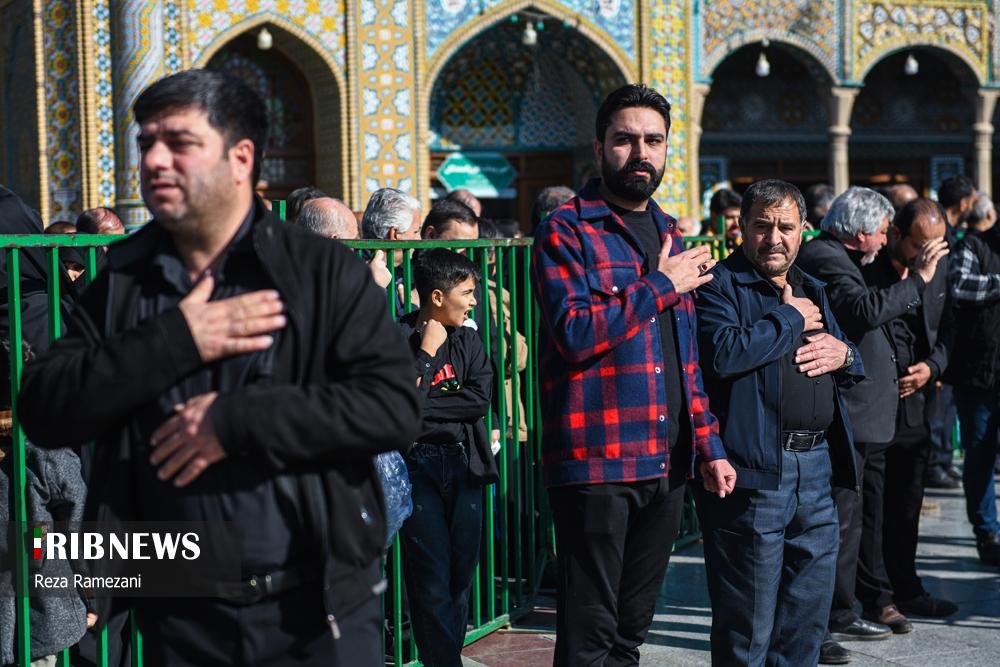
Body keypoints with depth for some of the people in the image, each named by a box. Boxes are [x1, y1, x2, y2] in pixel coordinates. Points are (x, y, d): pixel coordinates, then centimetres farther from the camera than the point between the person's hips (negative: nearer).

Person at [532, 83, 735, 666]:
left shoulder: (669, 234, 17)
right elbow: (575, 333, -20)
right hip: (597, 461, -7)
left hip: (669, 462, 7)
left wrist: (709, 444, 14)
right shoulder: (567, 231, -5)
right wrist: (661, 286, -12)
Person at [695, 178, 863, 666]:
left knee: (807, 623, 14)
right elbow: (724, 353, -24)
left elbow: (857, 366, 27)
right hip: (753, 471, -7)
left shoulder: (811, 290, 19)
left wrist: (842, 352, 3)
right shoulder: (718, 286, -5)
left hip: (817, 467, 7)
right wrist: (792, 320, -11)